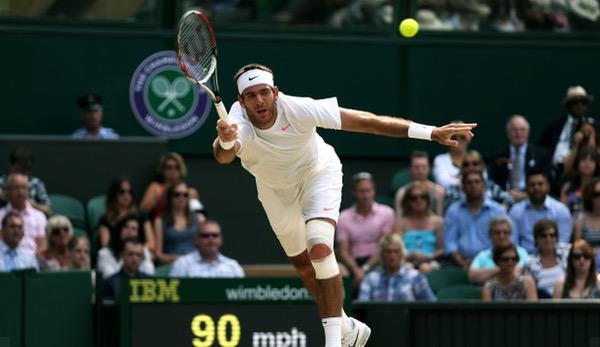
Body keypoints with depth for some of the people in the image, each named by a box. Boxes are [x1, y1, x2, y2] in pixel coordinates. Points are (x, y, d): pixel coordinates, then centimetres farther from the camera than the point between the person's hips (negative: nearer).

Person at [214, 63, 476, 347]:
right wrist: (225, 141, -85)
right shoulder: (238, 123, -35)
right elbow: (224, 156, -58)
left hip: (317, 172, -3)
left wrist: (431, 132, -39)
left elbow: (366, 121, -34)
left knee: (319, 249, -26)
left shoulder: (297, 110, -36)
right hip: (275, 190, 3)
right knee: (302, 264, 16)